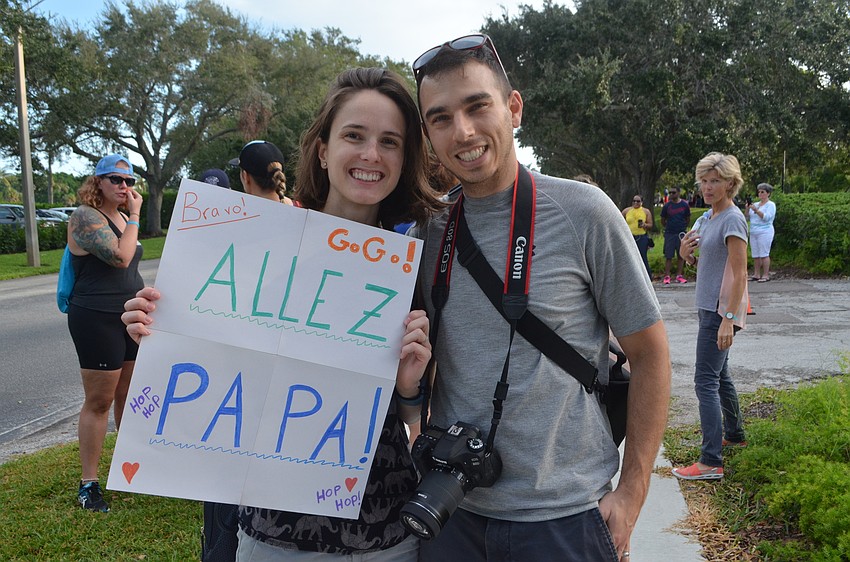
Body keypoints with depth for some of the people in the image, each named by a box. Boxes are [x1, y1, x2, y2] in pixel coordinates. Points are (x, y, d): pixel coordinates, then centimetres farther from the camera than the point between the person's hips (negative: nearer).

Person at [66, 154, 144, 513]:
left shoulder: (120, 217, 13)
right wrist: (135, 216, -17)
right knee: (98, 401, -1)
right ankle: (89, 483, 10)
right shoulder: (86, 217, -13)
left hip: (130, 317, 8)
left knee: (129, 394, 14)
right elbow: (121, 257, -26)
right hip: (98, 321, -8)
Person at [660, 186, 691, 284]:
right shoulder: (667, 206, 1)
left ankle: (679, 276, 11)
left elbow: (688, 220, 13)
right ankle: (666, 276, 2)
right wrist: (669, 228, 9)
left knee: (681, 255, 4)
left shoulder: (684, 205, 3)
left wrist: (682, 228, 11)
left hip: (681, 233, 1)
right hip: (669, 234, -1)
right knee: (668, 256, -1)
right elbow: (662, 221, 10)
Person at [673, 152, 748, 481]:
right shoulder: (708, 218, 13)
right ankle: (734, 434, 37)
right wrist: (686, 254, -1)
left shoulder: (733, 220, -14)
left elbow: (739, 275, -19)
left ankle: (711, 462, -10)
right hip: (709, 307, 10)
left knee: (706, 381, -12)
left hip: (722, 311, -10)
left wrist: (728, 319, -25)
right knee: (719, 375, 20)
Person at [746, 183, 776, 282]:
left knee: (764, 254, -9)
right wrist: (747, 209, -3)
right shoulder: (755, 204, 18)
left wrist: (756, 210, -23)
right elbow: (748, 218, 14)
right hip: (753, 232, 6)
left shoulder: (771, 205, 0)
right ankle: (756, 275, 8)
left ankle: (766, 275, -8)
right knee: (755, 255, 5)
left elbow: (767, 217, -15)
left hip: (765, 232, -6)